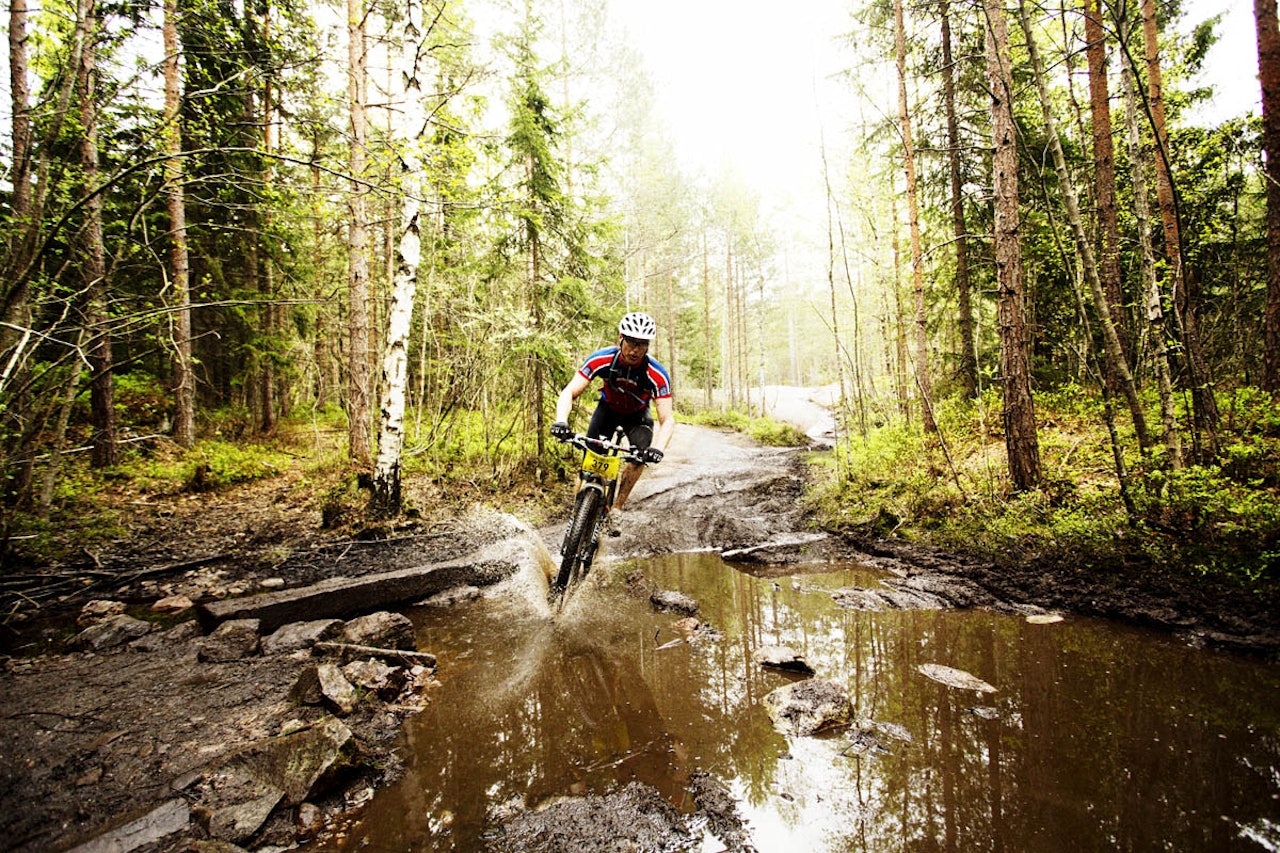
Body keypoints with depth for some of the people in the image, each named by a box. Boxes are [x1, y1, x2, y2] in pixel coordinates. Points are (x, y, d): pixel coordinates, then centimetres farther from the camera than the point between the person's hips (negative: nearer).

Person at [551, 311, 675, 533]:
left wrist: (657, 449, -52)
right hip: (608, 408, 1)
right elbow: (569, 392, -30)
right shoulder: (602, 359, -31)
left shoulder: (657, 374, -34)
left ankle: (616, 509, -10)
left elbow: (667, 420, -33)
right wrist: (561, 421, -50)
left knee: (642, 454, -25)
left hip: (637, 414, -1)